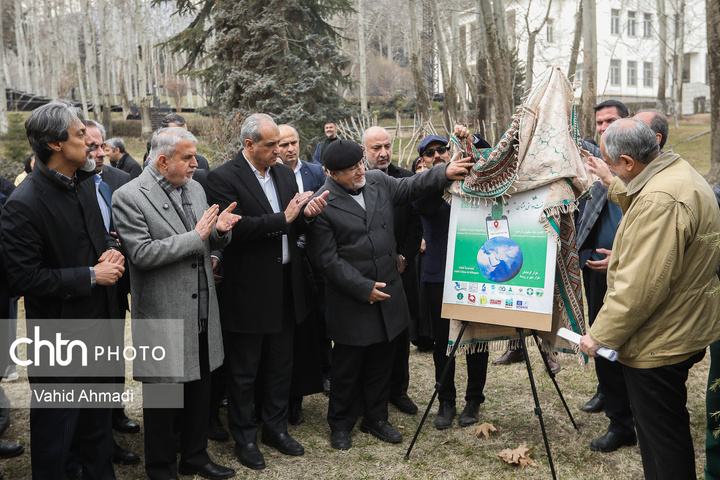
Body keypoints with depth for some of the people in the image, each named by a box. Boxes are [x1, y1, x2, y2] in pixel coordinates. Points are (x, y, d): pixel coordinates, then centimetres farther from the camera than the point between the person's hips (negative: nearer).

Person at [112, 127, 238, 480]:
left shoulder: (195, 189, 8)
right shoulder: (129, 196, -13)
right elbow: (141, 254, -21)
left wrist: (220, 230, -10)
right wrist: (195, 236, -20)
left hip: (201, 311, 7)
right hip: (164, 315, -6)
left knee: (199, 387, 18)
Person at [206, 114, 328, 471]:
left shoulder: (284, 173, 9)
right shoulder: (224, 178, -12)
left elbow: (293, 229, 11)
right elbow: (235, 228, -24)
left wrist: (307, 214, -11)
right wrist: (283, 218, -21)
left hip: (285, 287, 6)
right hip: (248, 291, -6)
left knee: (281, 366, 18)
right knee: (243, 371, 10)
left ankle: (276, 428, 36)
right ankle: (244, 438, 27)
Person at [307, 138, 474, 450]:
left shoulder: (378, 182, 4)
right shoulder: (322, 205, -14)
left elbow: (410, 187, 17)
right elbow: (327, 259, -15)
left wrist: (445, 173, 1)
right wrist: (363, 288, -16)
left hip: (388, 293, 6)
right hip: (351, 301, -5)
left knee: (381, 361, 16)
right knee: (346, 365, 8)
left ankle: (376, 419, 33)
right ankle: (340, 425, 28)